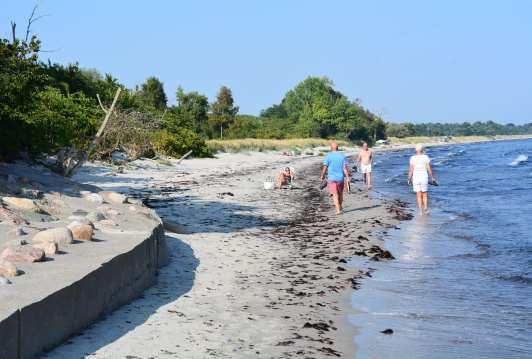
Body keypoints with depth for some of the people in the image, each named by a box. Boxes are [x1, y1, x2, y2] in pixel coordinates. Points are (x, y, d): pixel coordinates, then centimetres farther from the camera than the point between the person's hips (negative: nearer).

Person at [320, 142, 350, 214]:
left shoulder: (328, 156, -6)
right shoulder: (342, 156, 0)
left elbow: (325, 167, -7)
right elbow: (345, 168, -5)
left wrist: (322, 176, 7)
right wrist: (347, 177, -2)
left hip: (331, 178, -3)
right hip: (340, 178, 3)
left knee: (335, 195, -2)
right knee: (340, 194, 19)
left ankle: (338, 210, -11)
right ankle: (340, 207, 35)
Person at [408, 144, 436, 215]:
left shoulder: (413, 158, -5)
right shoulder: (426, 157, -5)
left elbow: (411, 170, -6)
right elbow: (429, 169, -4)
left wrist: (409, 179, 4)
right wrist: (432, 177, 7)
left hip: (416, 178, 0)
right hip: (424, 178, 0)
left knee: (418, 195, 8)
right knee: (424, 194, 14)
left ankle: (420, 211, 6)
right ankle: (426, 208, -1)